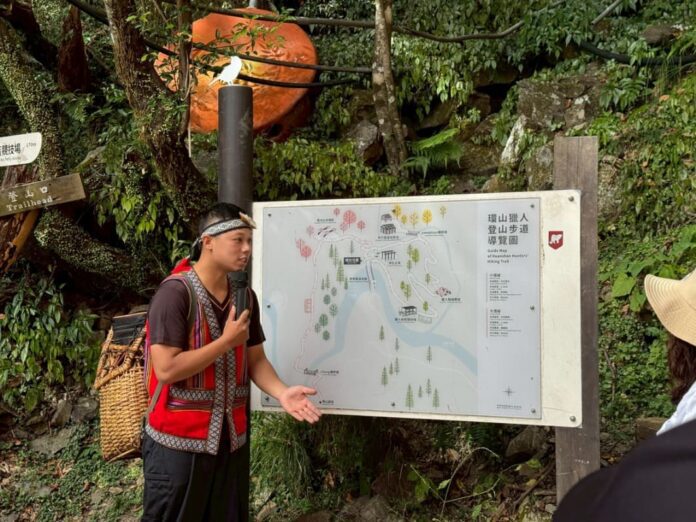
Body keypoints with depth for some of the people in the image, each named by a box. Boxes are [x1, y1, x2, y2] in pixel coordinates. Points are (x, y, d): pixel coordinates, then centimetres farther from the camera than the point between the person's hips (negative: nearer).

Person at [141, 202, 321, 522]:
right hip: (178, 440, -6)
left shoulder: (245, 297, 4)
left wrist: (281, 393, -9)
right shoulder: (176, 292, -17)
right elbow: (166, 369, -23)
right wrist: (226, 341, -18)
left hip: (231, 438, 6)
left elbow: (255, 359, 9)